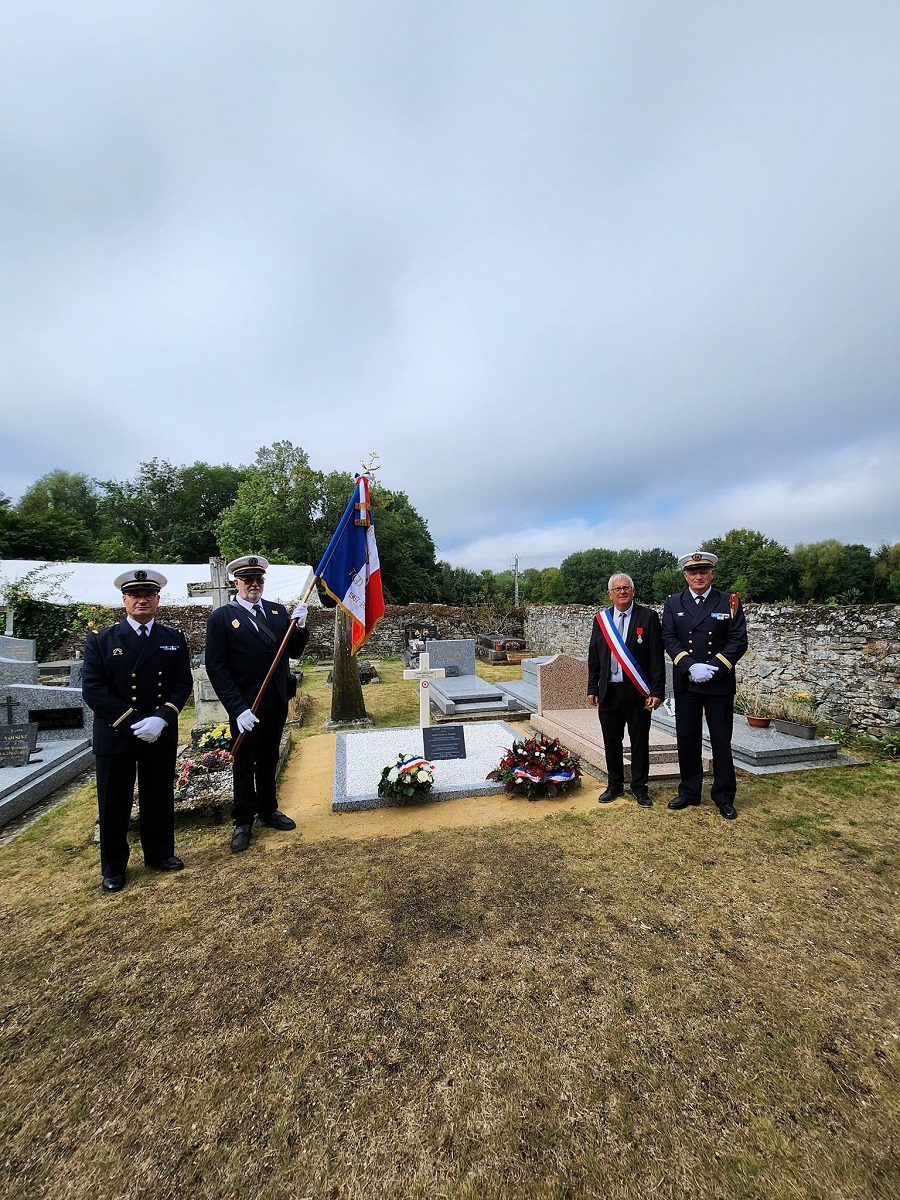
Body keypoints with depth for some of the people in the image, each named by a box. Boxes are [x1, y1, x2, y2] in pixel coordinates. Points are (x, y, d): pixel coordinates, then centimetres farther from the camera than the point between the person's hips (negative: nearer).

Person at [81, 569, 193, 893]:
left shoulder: (174, 640, 3)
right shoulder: (100, 641, -3)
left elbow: (183, 684, -1)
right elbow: (92, 690, -10)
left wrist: (161, 719, -17)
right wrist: (134, 722, -17)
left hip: (161, 735, 2)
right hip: (114, 736, -1)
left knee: (159, 798, 15)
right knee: (114, 804, 12)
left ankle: (160, 853, 35)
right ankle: (113, 867, 32)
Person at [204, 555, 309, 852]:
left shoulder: (278, 611, 4)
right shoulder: (221, 617, -10)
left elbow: (294, 653, 5)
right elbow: (216, 668, -13)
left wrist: (299, 627, -14)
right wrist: (237, 709, -19)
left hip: (277, 704, 4)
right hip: (245, 709, -4)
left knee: (269, 761, 20)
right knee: (244, 766, 14)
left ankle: (268, 810, 39)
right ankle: (243, 822, 31)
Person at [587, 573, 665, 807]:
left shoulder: (648, 617, -4)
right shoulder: (601, 619, 6)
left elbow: (657, 657, -6)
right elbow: (593, 657, 8)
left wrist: (657, 691, -10)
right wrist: (592, 688, 6)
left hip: (637, 691, -3)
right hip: (608, 691, 3)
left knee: (639, 741, 9)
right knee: (611, 741, 12)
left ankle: (640, 788, 26)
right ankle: (615, 785, 29)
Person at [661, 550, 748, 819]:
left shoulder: (729, 602, 1)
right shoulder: (673, 604, 4)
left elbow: (739, 641, -4)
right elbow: (669, 639, -3)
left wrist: (713, 667, -15)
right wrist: (691, 666, -16)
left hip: (719, 683, -1)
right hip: (685, 683, 1)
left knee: (721, 740, 8)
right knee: (687, 739, 10)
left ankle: (724, 797, 24)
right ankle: (689, 792, 25)